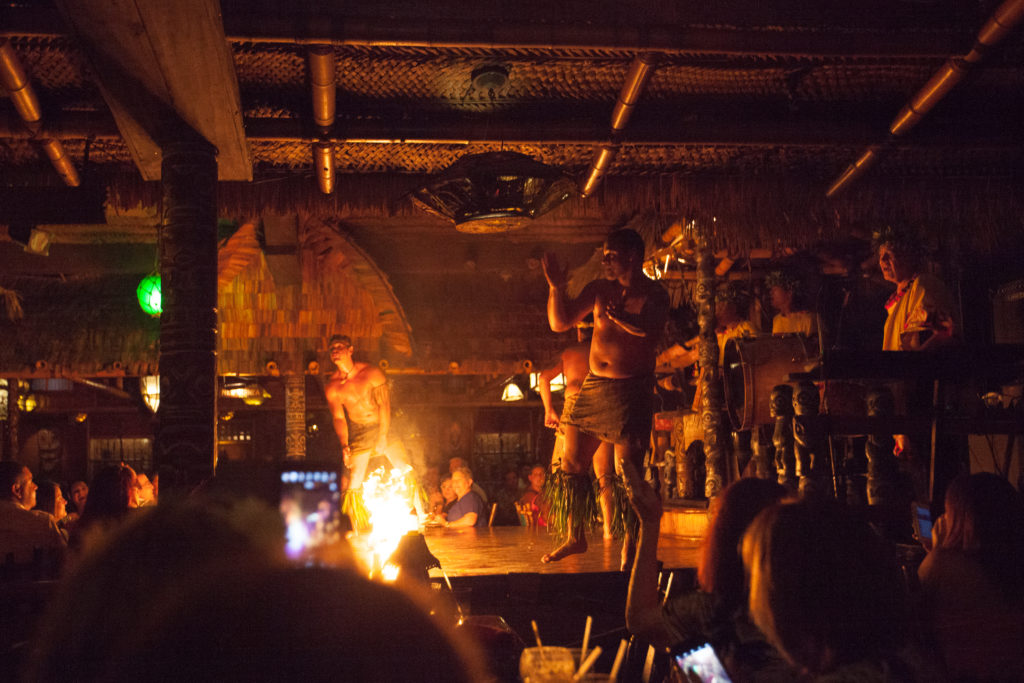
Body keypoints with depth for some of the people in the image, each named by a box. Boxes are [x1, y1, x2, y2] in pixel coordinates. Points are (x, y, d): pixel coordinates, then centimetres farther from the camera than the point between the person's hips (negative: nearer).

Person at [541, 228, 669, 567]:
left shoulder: (654, 295, -5)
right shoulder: (599, 288, 9)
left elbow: (650, 329, -25)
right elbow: (559, 323, 8)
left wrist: (622, 319, -39)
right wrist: (556, 288, -6)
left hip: (632, 390, -5)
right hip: (593, 386, 5)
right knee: (572, 464, 9)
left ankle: (629, 547, 5)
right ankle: (575, 538, 24)